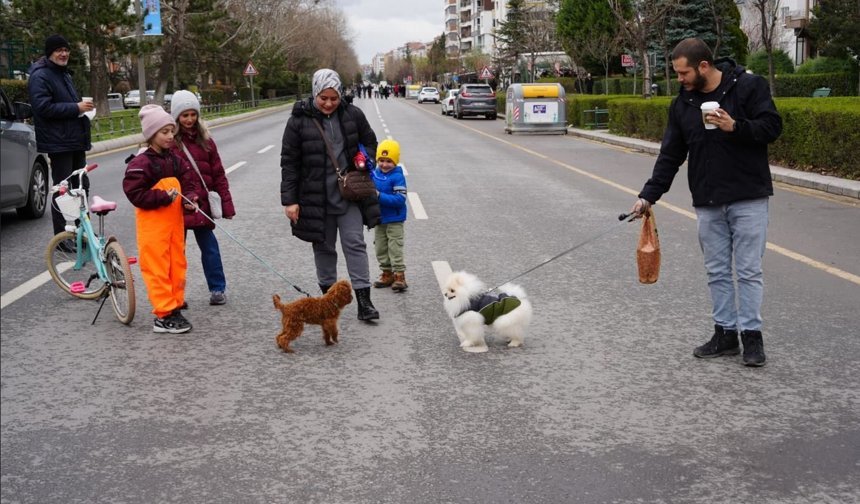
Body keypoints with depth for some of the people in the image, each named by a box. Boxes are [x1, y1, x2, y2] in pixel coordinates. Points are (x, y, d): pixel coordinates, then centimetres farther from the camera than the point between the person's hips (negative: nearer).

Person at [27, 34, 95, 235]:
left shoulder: (64, 74, 19)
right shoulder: (40, 76, -11)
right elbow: (43, 107, -21)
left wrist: (82, 107, 11)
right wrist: (76, 108, -20)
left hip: (75, 139, 9)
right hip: (59, 141, -9)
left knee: (81, 185, 15)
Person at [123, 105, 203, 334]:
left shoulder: (175, 160, 8)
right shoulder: (141, 163, -13)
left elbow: (190, 181, 10)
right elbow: (135, 194, -17)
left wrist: (190, 199, -10)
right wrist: (164, 197, -21)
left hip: (174, 220, 7)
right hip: (152, 223, -7)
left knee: (177, 264, 12)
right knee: (158, 267, -3)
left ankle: (175, 307, 23)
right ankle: (164, 316, 1)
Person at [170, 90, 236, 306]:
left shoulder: (204, 139, 6)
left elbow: (218, 173, 7)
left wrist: (226, 203, 3)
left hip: (202, 205, 3)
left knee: (209, 247, 8)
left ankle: (218, 289, 20)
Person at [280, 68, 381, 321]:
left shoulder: (352, 115, -2)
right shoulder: (299, 120, -8)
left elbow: (370, 143, 15)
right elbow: (289, 162, -6)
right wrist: (289, 200, -8)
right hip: (316, 197, -1)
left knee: (355, 244, -1)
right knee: (324, 247, 11)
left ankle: (364, 300, 0)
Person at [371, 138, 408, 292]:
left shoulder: (397, 177, -16)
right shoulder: (374, 174, 1)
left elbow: (400, 199, -23)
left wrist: (380, 196, -27)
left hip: (394, 220, -6)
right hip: (379, 218, 7)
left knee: (395, 248, -3)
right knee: (381, 249, 13)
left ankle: (399, 276, 3)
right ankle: (387, 274, 24)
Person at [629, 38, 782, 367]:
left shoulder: (748, 86, -7)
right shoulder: (682, 104, 8)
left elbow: (772, 127, -9)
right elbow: (670, 155, 10)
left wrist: (735, 127, -24)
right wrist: (649, 195, 3)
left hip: (748, 199, -5)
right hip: (707, 203, 5)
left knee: (749, 271, -1)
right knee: (717, 272, 9)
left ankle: (752, 335, 7)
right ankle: (725, 333, 19)